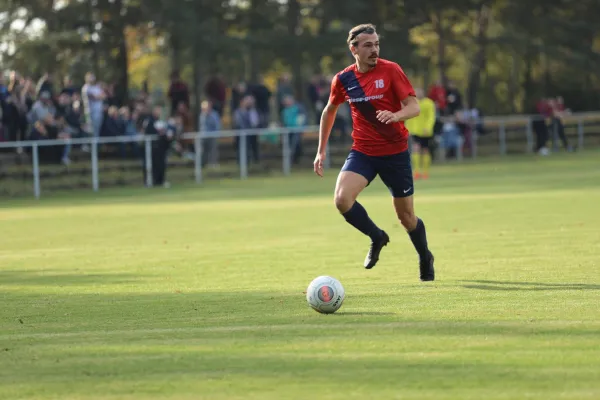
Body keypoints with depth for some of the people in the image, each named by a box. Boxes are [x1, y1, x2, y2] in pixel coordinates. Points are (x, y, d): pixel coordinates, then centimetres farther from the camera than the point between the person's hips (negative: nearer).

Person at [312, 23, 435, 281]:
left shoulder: (390, 70, -10)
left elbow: (414, 107, -12)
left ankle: (425, 259, 35)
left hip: (395, 152, -2)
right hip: (362, 152, 2)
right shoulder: (343, 79, -1)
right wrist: (321, 151, 16)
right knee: (342, 199, -22)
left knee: (406, 215, 6)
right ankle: (376, 237, 5)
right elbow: (329, 111, 17)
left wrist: (395, 116, -35)